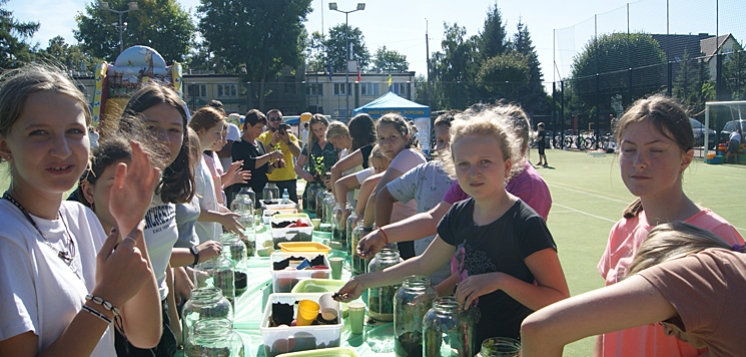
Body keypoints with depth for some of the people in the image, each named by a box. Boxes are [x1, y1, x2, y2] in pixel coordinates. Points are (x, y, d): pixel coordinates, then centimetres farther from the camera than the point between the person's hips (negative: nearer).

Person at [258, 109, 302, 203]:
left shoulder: (290, 136, 8)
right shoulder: (263, 137, 2)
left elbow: (297, 154, -8)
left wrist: (288, 141, -25)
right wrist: (272, 143, -28)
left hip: (289, 179, 2)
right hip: (271, 180, -2)